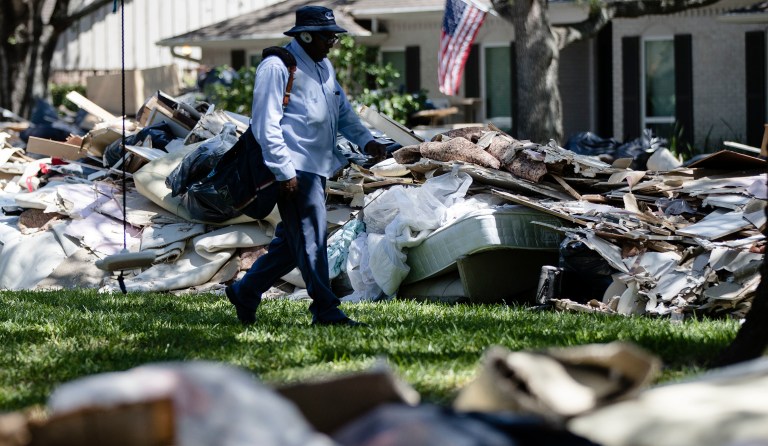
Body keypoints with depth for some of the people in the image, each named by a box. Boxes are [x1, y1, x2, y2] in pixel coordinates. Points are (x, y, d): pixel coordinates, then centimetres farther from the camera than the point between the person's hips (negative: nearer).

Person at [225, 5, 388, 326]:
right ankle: (326, 312, -7)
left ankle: (245, 292, 25)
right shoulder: (277, 68, -11)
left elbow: (343, 111, 26)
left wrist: (365, 141, 8)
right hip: (295, 171, -10)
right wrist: (284, 172, -19)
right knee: (311, 239, -9)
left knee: (293, 241, 13)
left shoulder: (324, 67, 19)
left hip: (318, 167, 10)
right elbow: (266, 125, -15)